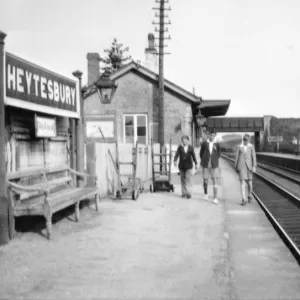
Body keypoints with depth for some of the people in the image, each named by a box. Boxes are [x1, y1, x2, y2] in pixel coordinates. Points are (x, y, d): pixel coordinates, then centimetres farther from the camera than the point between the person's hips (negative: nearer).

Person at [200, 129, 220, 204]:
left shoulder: (217, 144, 0)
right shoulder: (204, 143, -1)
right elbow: (201, 153, 10)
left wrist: (215, 161, 11)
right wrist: (203, 161, 9)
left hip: (214, 165, 0)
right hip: (206, 164, 1)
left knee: (215, 181, -6)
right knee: (205, 180, 7)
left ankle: (215, 198, -4)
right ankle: (205, 194, 31)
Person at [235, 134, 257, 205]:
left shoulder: (251, 147, 5)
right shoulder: (239, 147, 5)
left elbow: (254, 156, 0)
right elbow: (237, 157, 9)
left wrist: (254, 166, -10)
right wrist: (236, 167, 9)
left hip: (249, 166, 1)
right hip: (241, 166, -1)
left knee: (249, 182, 6)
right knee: (242, 182, -10)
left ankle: (249, 195, 33)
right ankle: (243, 200, -12)